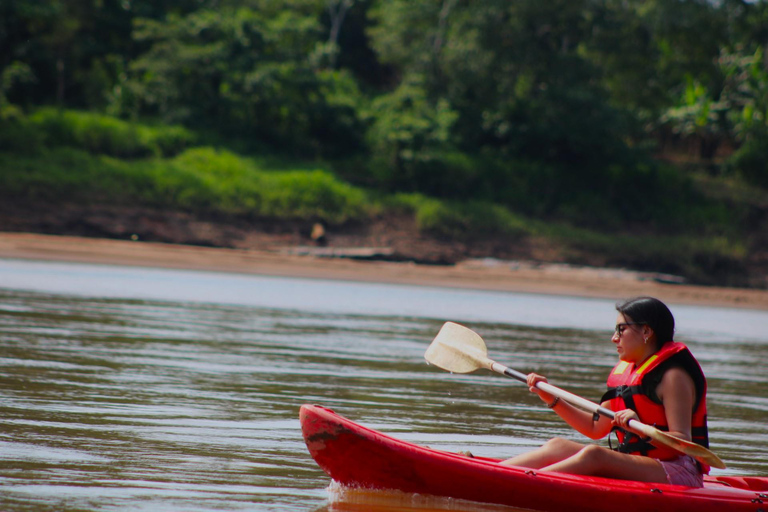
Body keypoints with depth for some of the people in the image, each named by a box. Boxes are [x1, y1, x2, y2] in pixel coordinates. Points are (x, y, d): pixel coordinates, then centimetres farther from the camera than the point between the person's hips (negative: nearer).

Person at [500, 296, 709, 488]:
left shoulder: (673, 376, -10)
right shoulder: (626, 372, 16)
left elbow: (683, 442, -19)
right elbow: (595, 428, 20)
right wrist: (551, 399, 15)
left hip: (677, 474, -8)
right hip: (633, 467, 8)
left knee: (593, 454, -29)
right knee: (558, 446, -5)